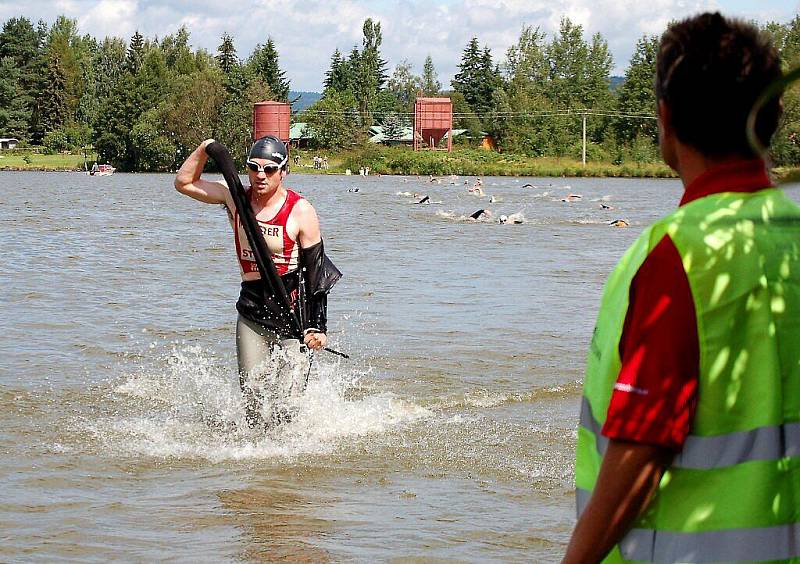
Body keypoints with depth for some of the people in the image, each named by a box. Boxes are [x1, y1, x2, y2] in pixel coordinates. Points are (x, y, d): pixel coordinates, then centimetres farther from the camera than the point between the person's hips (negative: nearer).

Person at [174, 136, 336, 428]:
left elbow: (317, 271, -8)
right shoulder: (235, 198, 2)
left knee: (287, 404, -10)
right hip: (251, 313, 4)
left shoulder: (301, 211, -9)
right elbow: (184, 183, 10)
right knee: (253, 399, 3)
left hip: (294, 315, -4)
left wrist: (318, 327, -12)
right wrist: (203, 150, -7)